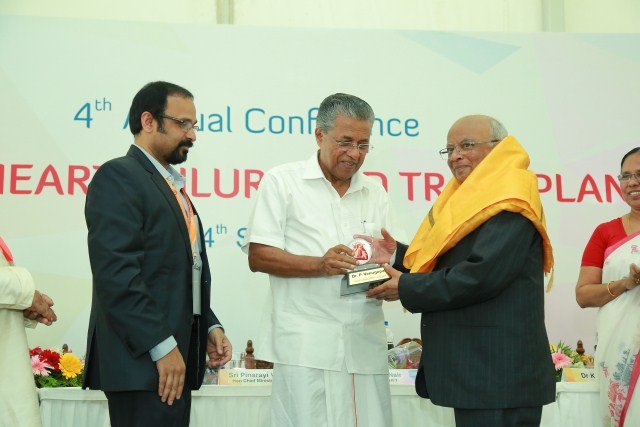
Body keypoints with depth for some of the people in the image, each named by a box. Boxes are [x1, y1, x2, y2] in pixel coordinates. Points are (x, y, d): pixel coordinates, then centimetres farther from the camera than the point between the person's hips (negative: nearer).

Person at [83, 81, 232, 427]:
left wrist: (209, 327, 11)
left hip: (177, 358, 9)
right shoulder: (118, 176, -8)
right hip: (142, 360, -9)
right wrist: (162, 346, -20)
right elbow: (116, 272, -18)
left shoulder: (172, 187, 22)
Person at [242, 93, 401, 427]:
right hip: (306, 347, -4)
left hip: (366, 346, 4)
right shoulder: (282, 182, 3)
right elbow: (258, 257, -4)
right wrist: (320, 265, -17)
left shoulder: (375, 192, 18)